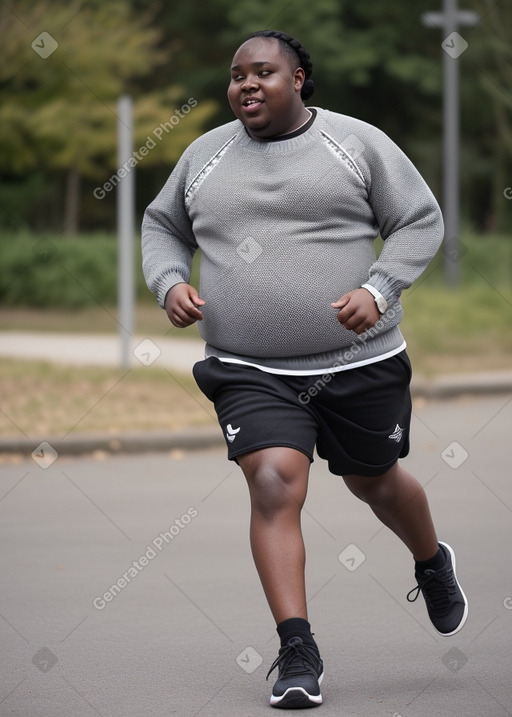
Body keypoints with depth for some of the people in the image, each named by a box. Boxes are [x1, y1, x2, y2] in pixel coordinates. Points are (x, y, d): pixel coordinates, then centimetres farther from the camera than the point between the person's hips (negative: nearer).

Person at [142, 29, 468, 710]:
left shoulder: (358, 142, -2)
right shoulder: (204, 155, 7)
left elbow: (422, 222, 0)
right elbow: (162, 226, 20)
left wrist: (378, 290, -15)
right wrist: (169, 282, -1)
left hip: (359, 361, -1)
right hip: (251, 372, 1)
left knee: (375, 481, 16)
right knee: (275, 486, -17)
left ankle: (433, 565, 50)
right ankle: (298, 653, -15)